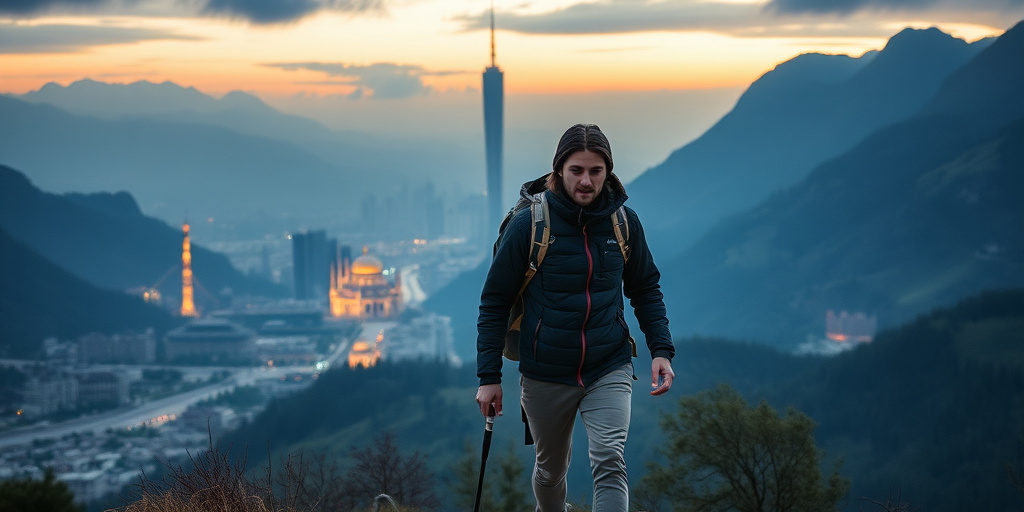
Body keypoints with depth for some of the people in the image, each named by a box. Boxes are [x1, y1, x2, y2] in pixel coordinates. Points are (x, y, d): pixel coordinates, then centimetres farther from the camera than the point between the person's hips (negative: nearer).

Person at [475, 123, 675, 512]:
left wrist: (661, 349, 0)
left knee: (610, 463, -18)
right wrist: (489, 376, -5)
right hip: (545, 374, 0)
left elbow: (645, 289, 13)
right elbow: (494, 301, -3)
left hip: (609, 369, 1)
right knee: (550, 471, 16)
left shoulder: (624, 222, -1)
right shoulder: (528, 224, -9)